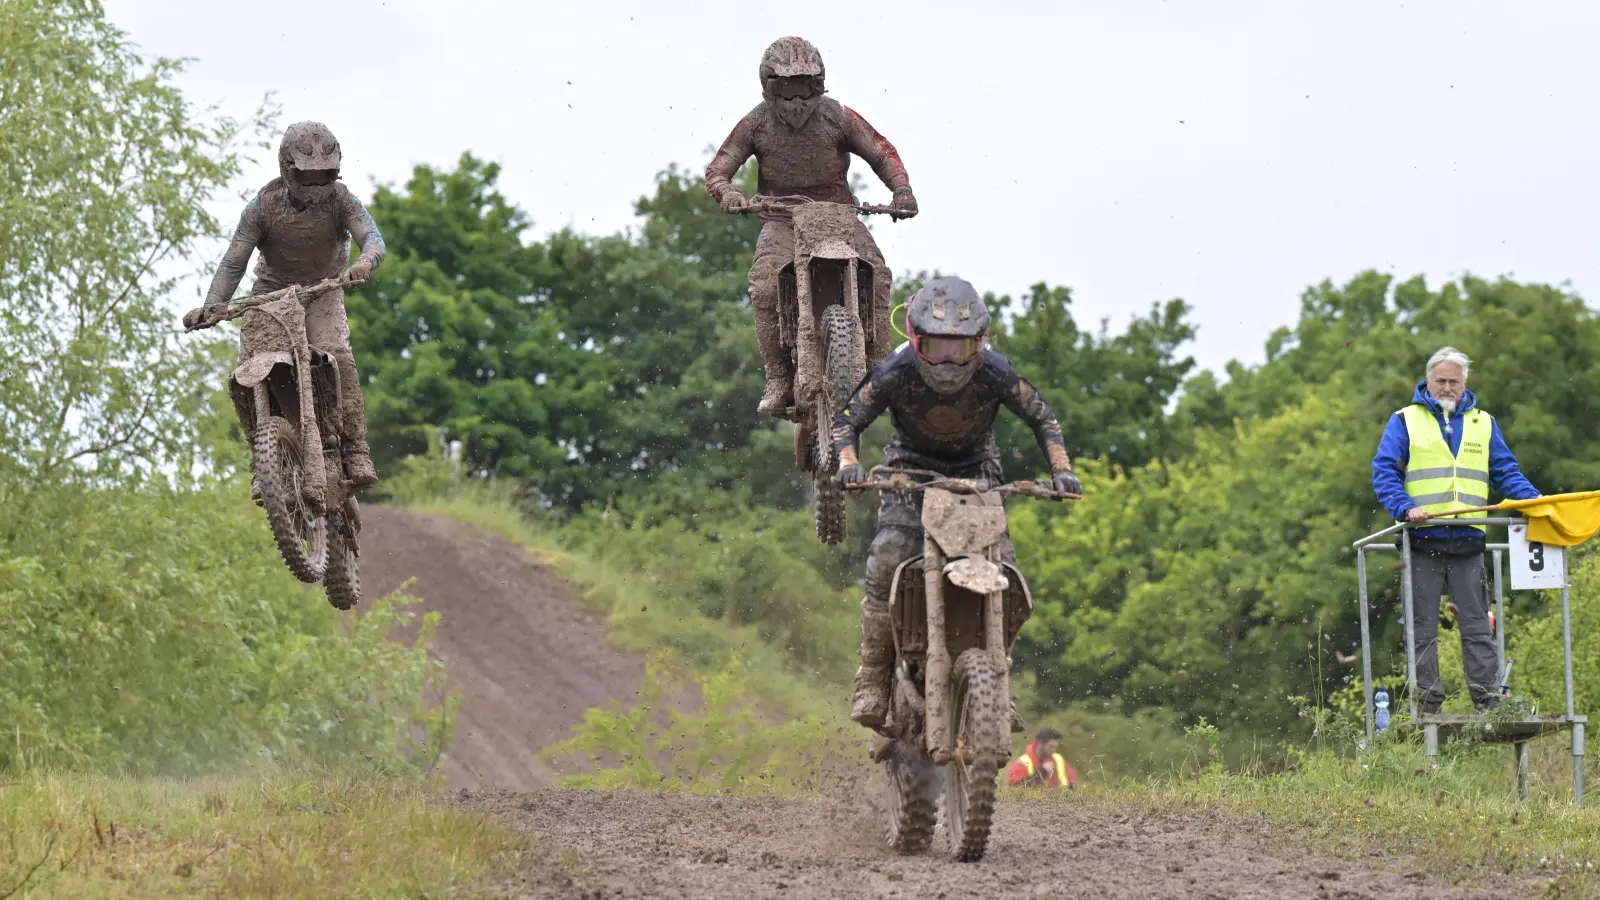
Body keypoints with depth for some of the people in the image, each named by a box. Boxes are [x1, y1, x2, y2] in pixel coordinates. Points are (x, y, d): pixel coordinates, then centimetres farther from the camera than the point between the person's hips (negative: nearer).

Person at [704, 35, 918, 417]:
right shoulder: (756, 124, -3)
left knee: (875, 273, -27)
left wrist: (902, 188, -17)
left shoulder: (837, 117, -4)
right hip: (782, 220, 0)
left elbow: (882, 152, 2)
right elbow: (717, 168, -1)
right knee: (765, 281, -30)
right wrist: (727, 192, -25)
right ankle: (779, 379, -23)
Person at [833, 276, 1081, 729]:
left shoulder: (995, 373, -23)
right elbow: (847, 419, -11)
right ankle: (873, 680, -15)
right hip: (911, 469, -1)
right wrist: (848, 463, -30)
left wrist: (1061, 469, -20)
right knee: (886, 563, -24)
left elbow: (1041, 417, -6)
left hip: (976, 469, 1)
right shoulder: (895, 373, -25)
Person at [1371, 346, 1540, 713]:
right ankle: (1428, 704, 4)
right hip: (1423, 542, -2)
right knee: (1423, 628, 1)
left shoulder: (1483, 424, 16)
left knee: (1477, 626, 1)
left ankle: (1488, 704, 0)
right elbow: (1384, 472, -1)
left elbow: (1506, 473, 15)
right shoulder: (1405, 421, 6)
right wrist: (1406, 508, -19)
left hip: (1468, 543, 2)